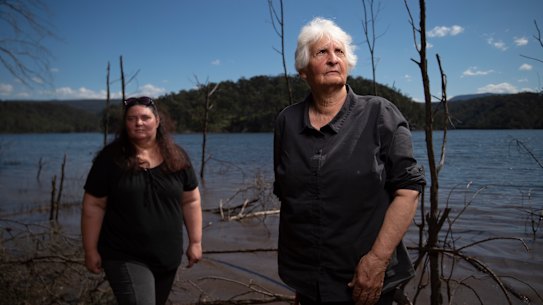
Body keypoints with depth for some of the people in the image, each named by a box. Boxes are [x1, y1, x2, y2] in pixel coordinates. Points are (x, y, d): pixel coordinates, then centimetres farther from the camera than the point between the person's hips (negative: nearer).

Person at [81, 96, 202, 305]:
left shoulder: (177, 158, -1)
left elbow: (190, 201, 4)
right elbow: (94, 206, -5)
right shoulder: (110, 158, -8)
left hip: (168, 256, 4)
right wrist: (91, 250, -5)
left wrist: (195, 242, 3)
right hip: (125, 257, -4)